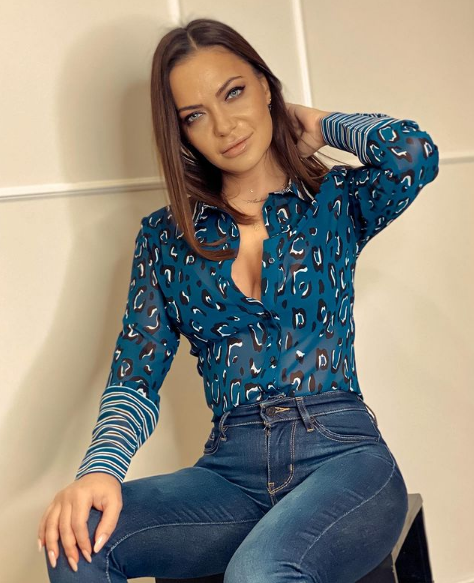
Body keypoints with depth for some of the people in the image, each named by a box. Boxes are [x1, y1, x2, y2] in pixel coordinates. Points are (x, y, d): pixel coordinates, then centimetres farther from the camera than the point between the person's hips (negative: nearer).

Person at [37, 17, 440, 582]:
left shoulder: (334, 201, 6)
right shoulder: (165, 237, 11)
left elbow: (413, 154, -17)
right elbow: (135, 379, 5)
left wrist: (319, 123, 3)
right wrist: (99, 470, -15)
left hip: (342, 457, -2)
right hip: (230, 471, 3)